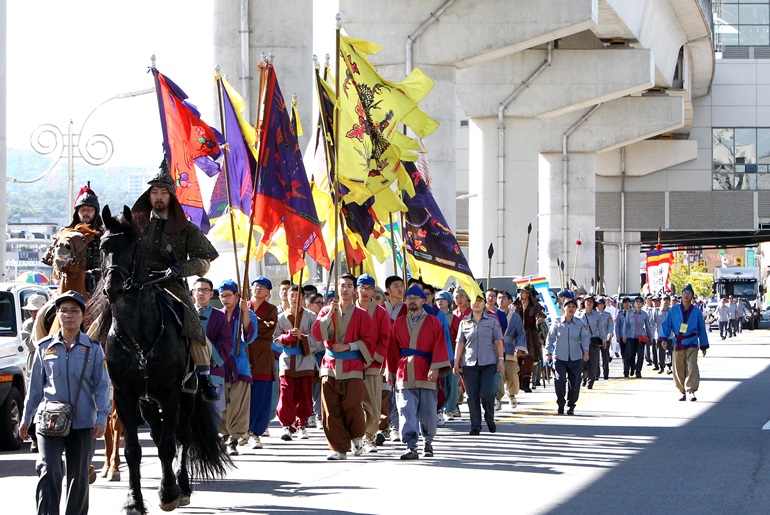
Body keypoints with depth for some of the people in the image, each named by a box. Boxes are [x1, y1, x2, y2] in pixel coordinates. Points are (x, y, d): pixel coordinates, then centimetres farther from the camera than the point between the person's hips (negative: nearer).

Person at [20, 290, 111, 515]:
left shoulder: (93, 348, 2)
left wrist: (102, 418, -9)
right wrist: (26, 419, 12)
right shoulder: (45, 348, 5)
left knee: (78, 476, 8)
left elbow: (102, 385, 1)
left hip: (83, 422, 0)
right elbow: (35, 386, 11)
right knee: (49, 471, -12)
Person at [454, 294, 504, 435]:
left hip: (488, 363, -2)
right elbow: (460, 344, 10)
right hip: (469, 364, 2)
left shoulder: (492, 321, 7)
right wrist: (456, 362, 4)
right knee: (472, 396, 0)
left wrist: (500, 360, 0)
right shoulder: (464, 323, 9)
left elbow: (498, 342, 7)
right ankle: (475, 426, 7)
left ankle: (490, 419, 14)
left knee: (486, 394, -11)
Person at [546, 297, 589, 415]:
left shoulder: (580, 324, 4)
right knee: (560, 379, -17)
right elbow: (551, 338, 6)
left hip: (576, 358, 2)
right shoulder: (557, 323, 1)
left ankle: (571, 406, 19)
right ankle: (560, 404, 0)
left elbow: (584, 338, 5)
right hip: (560, 357, -2)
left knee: (574, 383, 2)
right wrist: (548, 353, 1)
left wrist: (586, 351, -10)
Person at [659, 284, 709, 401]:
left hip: (692, 344, -2)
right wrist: (664, 338, -9)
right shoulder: (674, 310, 6)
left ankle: (691, 391, -16)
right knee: (678, 369, 3)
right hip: (677, 343, 2)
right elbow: (666, 324, 5)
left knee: (692, 366, -17)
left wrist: (704, 346, 13)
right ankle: (682, 392, 15)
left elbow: (702, 329, 12)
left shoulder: (696, 312, 5)